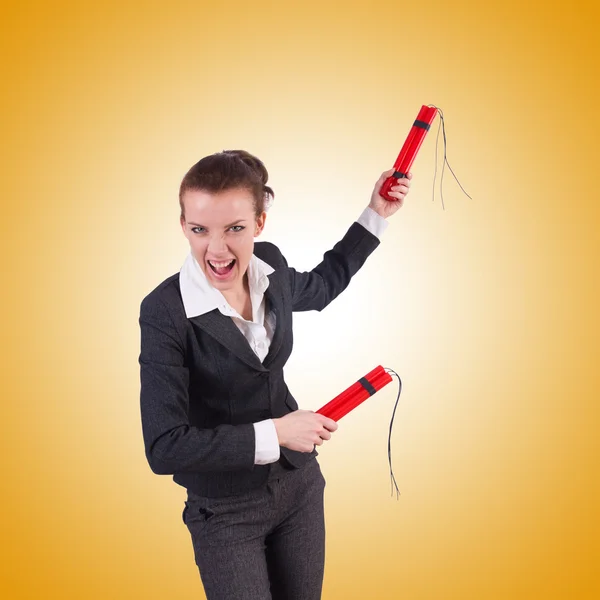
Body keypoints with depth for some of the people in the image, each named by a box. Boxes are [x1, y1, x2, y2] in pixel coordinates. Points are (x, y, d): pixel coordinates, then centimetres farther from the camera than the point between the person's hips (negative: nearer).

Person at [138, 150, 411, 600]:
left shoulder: (270, 266, -9)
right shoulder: (166, 311, -24)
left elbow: (322, 287, 16)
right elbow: (164, 447, -25)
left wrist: (376, 215, 14)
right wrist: (273, 434, -26)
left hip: (301, 484, 5)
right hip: (226, 510, -5)